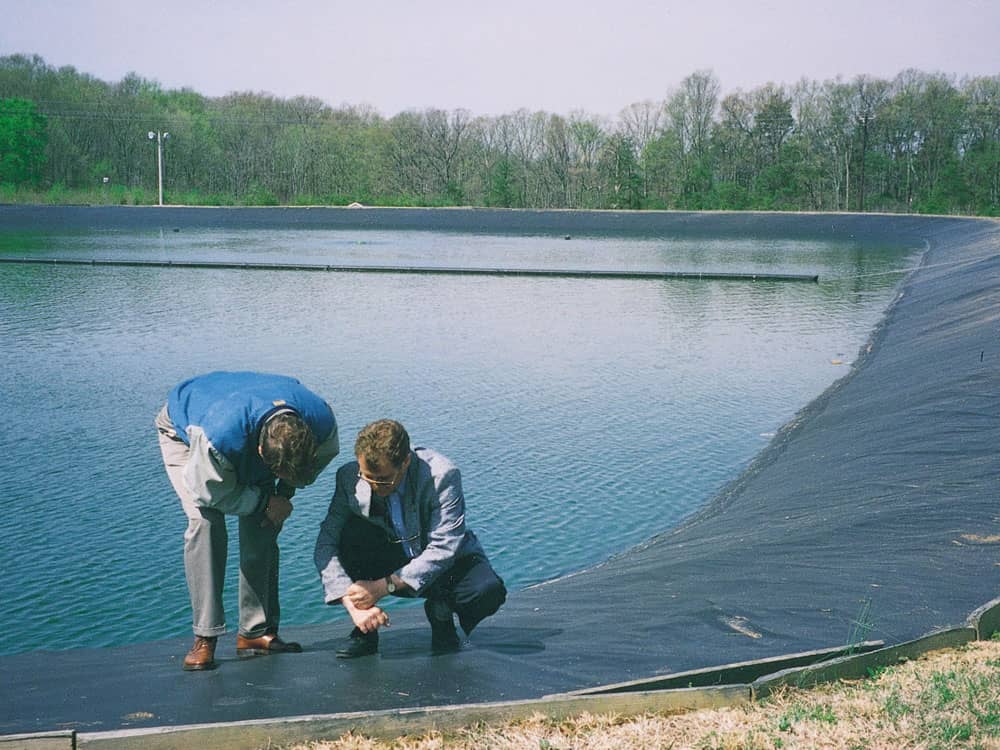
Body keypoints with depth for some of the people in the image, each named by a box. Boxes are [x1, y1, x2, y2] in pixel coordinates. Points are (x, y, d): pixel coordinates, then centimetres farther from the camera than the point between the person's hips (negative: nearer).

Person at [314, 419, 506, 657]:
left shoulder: (442, 476, -27)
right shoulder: (350, 477, -18)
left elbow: (443, 548, -28)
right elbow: (326, 544, -18)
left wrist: (384, 586, -33)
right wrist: (352, 604, -31)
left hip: (445, 563, -2)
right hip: (394, 562, 2)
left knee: (488, 591, -34)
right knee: (348, 532, -27)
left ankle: (440, 612, 2)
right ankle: (365, 630, -12)